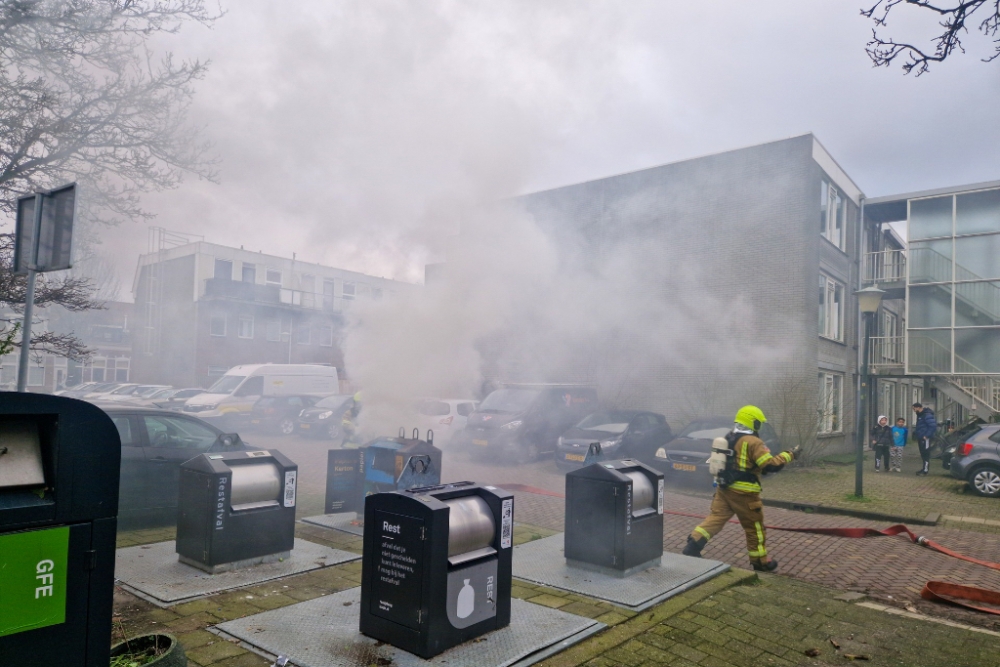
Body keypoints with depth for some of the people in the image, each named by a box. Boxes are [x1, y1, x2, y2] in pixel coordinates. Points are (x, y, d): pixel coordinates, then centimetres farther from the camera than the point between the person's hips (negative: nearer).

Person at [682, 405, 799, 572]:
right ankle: (760, 561, 21)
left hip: (724, 488, 7)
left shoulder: (728, 438, 10)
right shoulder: (753, 442, -15)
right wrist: (789, 455, -5)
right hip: (743, 492, -7)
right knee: (754, 526, 9)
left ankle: (693, 545, -4)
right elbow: (771, 465, -18)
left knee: (716, 518, 8)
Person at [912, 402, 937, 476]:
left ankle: (925, 470, -1)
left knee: (926, 454, -5)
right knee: (923, 454, 15)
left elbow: (933, 425, -24)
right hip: (920, 438, 10)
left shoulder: (927, 415, -17)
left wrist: (927, 435, -22)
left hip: (925, 438, -10)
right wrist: (916, 434, 15)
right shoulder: (920, 415, 15)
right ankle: (924, 468, 23)